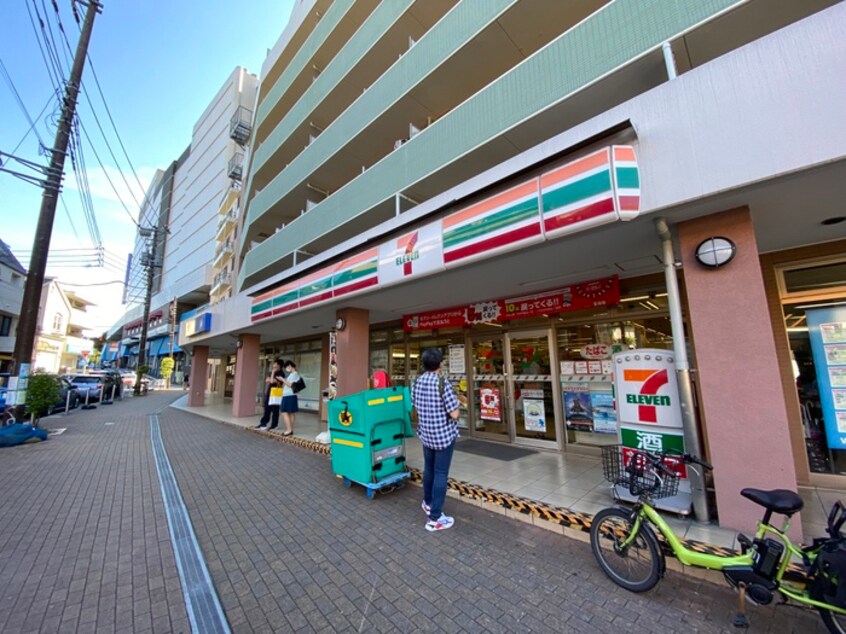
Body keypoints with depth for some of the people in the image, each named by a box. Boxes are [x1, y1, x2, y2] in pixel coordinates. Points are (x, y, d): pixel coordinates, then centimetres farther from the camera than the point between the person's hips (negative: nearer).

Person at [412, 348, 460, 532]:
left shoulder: (417, 382, -3)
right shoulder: (443, 384, -22)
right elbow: (454, 414, -20)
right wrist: (454, 405, 0)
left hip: (425, 434, 6)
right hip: (444, 435, -6)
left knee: (428, 469, 23)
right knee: (440, 474, 5)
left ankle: (428, 503, 42)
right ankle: (435, 518, 13)